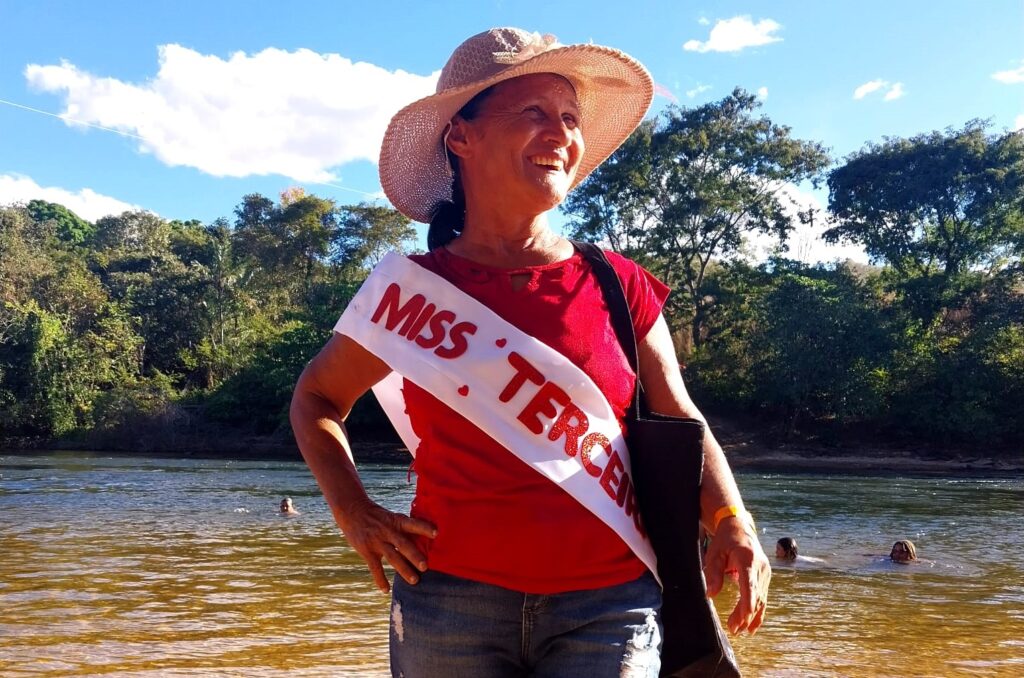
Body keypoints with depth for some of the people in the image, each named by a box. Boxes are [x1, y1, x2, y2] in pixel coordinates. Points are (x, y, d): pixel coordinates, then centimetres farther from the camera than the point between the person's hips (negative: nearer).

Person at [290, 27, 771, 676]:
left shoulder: (619, 287, 2)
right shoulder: (411, 288, 0)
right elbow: (317, 398, 14)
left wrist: (732, 520, -14)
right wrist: (355, 512, 1)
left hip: (606, 607, 0)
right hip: (449, 600, 0)